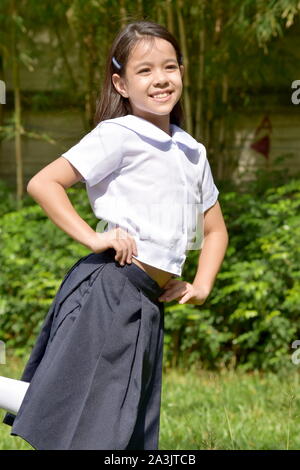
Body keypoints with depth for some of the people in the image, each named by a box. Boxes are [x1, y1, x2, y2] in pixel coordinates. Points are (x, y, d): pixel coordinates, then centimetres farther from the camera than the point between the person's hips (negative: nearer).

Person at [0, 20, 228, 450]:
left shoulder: (193, 153, 17)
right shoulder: (119, 136, -5)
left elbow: (214, 229, 28)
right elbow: (43, 184, -11)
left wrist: (201, 285, 12)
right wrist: (93, 238, -16)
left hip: (150, 307, 8)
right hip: (109, 289, -8)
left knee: (131, 436, 9)